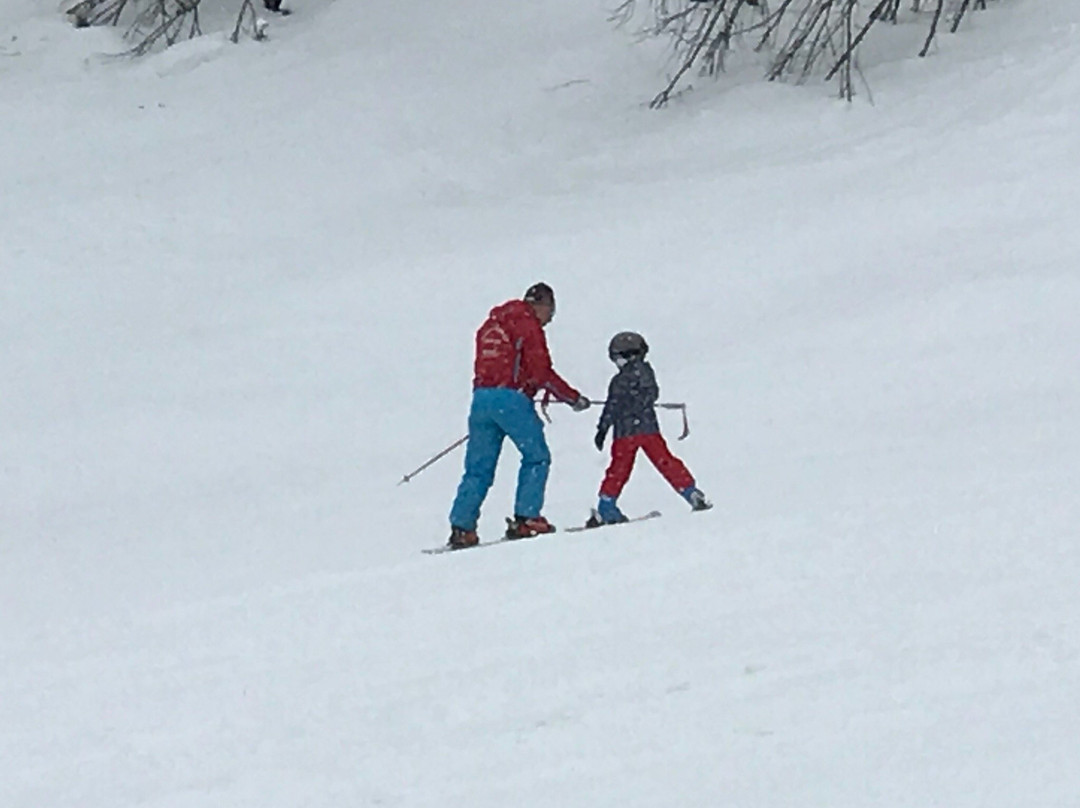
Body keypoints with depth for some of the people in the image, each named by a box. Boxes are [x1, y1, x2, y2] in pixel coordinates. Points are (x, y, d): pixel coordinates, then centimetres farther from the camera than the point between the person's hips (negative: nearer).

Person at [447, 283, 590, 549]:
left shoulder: (491, 325, 22)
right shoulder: (527, 324, -2)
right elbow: (541, 371, -9)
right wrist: (573, 398, -2)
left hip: (481, 397, 7)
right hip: (511, 398, -7)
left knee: (479, 468, 9)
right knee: (537, 456, 3)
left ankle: (461, 526, 2)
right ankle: (525, 518, -7)